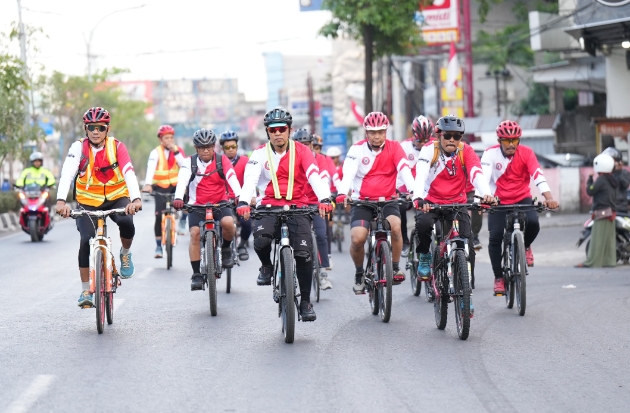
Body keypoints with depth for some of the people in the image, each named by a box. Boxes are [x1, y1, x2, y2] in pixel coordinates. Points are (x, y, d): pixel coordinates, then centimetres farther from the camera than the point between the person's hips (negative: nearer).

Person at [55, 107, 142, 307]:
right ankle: (86, 291, -3)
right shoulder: (79, 147, -14)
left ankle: (125, 254, 3)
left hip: (116, 198, 0)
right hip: (88, 202, 0)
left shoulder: (117, 147, -13)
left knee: (126, 222, -31)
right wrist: (61, 201, -44)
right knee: (86, 241, -17)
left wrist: (136, 199, -44)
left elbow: (129, 173, -26)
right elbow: (67, 173, -28)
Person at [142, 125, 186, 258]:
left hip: (176, 185, 3)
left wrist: (175, 151, -20)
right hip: (161, 187, -3)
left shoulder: (178, 150, 2)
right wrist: (148, 184, -41)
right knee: (159, 215, -12)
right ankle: (158, 246, -2)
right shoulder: (156, 152, -9)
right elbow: (151, 167, -25)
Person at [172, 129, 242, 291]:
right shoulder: (190, 162, -6)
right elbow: (182, 180, -23)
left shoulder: (222, 160, -6)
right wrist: (178, 198, -43)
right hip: (197, 204, 0)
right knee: (195, 233, -18)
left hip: (220, 202, 0)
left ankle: (226, 249, 3)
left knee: (228, 222, -29)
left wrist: (239, 195, -39)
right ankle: (196, 275, -10)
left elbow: (232, 178, -20)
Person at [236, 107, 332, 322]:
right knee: (261, 240, -30)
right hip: (269, 206, 0)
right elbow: (250, 179, -15)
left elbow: (315, 176, -16)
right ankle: (266, 266, 5)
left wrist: (324, 199, -35)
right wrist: (243, 202, -35)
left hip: (297, 207, 0)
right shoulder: (260, 154, 0)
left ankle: (305, 300, 3)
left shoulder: (302, 152, -2)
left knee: (304, 253, -14)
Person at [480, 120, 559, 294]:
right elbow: (483, 176, -26)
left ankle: (526, 246, 7)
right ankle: (498, 277, 0)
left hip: (522, 199, 0)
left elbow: (538, 176, -24)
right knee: (495, 236, -16)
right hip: (499, 201, 0)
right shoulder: (491, 154, -15)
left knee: (533, 223, -28)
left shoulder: (526, 153, -13)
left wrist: (549, 197, -39)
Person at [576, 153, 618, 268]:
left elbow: (590, 191, -11)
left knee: (597, 239, -9)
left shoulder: (601, 180, -13)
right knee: (609, 238, 9)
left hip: (602, 212, -9)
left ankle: (591, 262, -10)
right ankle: (609, 260, 10)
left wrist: (589, 181, 2)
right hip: (612, 211, 9)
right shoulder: (613, 180, 13)